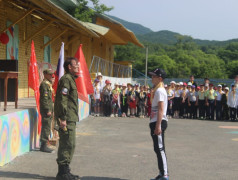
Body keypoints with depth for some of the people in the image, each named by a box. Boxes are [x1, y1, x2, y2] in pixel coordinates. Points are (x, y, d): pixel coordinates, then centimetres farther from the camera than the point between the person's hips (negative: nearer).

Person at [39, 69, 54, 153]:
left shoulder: (48, 84, 19)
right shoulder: (44, 84, -13)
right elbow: (44, 98, -20)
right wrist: (48, 110, -21)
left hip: (49, 109, 10)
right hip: (46, 109, -10)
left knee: (47, 127, 13)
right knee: (46, 127, -8)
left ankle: (44, 145, 20)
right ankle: (44, 145, -4)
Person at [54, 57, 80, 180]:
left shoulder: (71, 79, 20)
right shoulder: (66, 79, -12)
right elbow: (62, 100, -20)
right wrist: (63, 118, -23)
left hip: (71, 118, 10)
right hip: (67, 119, -10)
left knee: (69, 145, 13)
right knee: (68, 144, -8)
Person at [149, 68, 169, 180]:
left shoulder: (159, 91, -13)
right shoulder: (157, 90, 18)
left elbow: (161, 109, -21)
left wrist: (158, 125, -25)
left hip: (159, 122, -10)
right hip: (155, 122, 10)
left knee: (160, 148, -8)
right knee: (158, 149, 14)